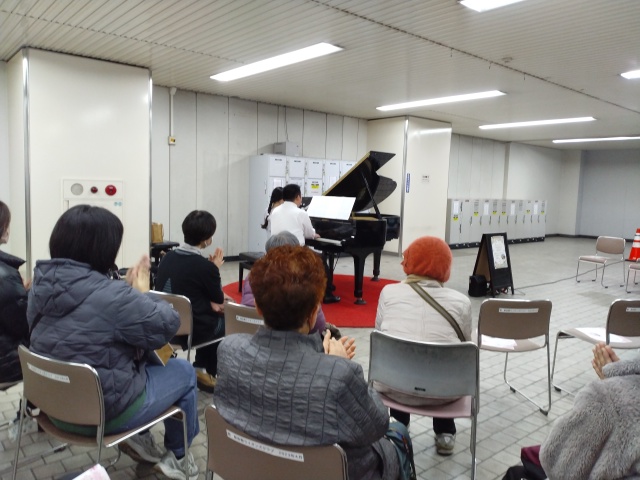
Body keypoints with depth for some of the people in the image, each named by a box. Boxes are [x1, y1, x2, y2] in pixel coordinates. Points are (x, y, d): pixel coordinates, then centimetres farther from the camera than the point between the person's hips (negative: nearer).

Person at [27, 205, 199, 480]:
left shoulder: (41, 284, -4)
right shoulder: (109, 295, -30)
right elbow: (168, 325, -18)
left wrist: (129, 290, -3)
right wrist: (141, 293, -5)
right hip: (103, 410, -8)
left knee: (145, 358, 24)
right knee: (184, 372, 13)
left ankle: (136, 437, 27)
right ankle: (177, 457, 30)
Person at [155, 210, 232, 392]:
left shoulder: (168, 257, -2)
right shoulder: (205, 266, -23)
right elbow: (219, 300, -5)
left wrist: (209, 303, 10)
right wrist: (215, 269, 2)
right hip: (191, 330, -6)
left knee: (210, 313, 28)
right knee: (226, 321, 20)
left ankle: (201, 367, 34)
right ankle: (207, 371, 32)